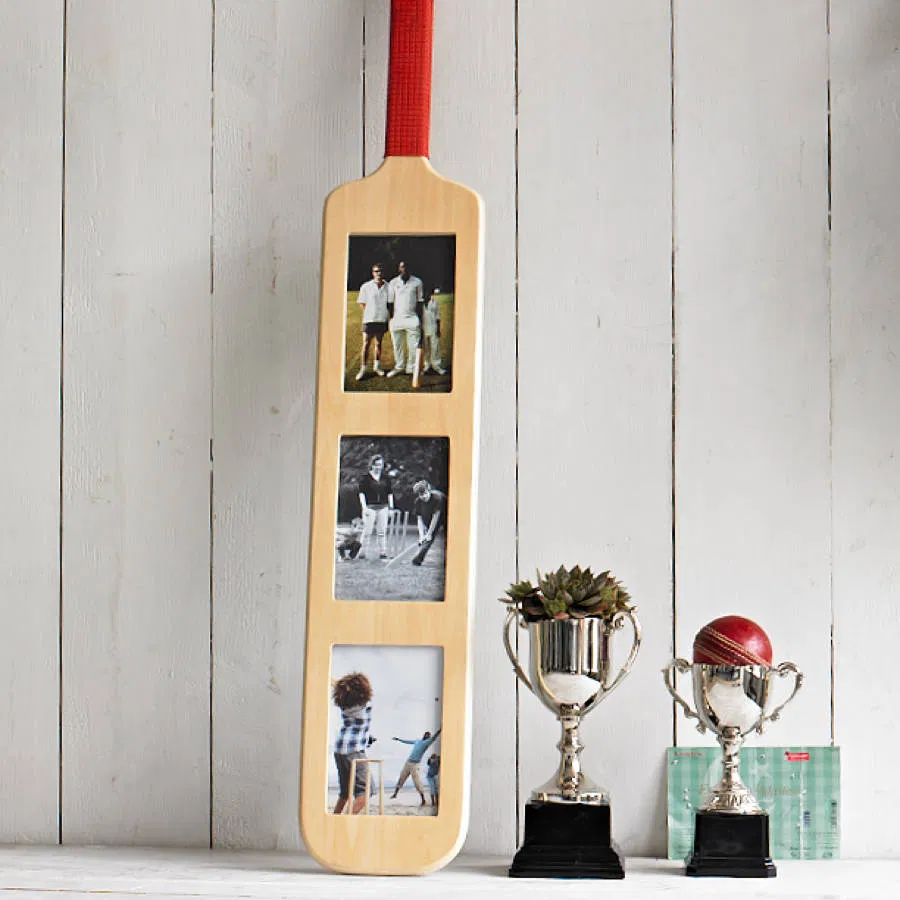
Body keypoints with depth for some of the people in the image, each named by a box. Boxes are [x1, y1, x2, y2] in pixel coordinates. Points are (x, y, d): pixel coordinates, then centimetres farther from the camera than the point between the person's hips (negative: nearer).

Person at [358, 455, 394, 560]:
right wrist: (364, 507, -10)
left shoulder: (385, 478, 12)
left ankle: (383, 552, 6)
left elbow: (390, 493, 16)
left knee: (382, 531, 2)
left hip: (383, 507, 3)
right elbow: (361, 493, -2)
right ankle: (361, 552, -2)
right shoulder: (365, 478, 1)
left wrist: (391, 507, 11)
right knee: (367, 531, -7)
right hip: (370, 507, -3)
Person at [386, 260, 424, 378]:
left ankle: (412, 367, 6)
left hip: (412, 318, -1)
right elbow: (390, 303, 10)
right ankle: (399, 367, 15)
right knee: (398, 345, 4)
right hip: (397, 318, 1)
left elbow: (419, 302, 6)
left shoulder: (417, 282, 5)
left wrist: (420, 320, 2)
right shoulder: (394, 283, 7)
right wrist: (391, 320, 4)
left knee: (414, 345, -3)